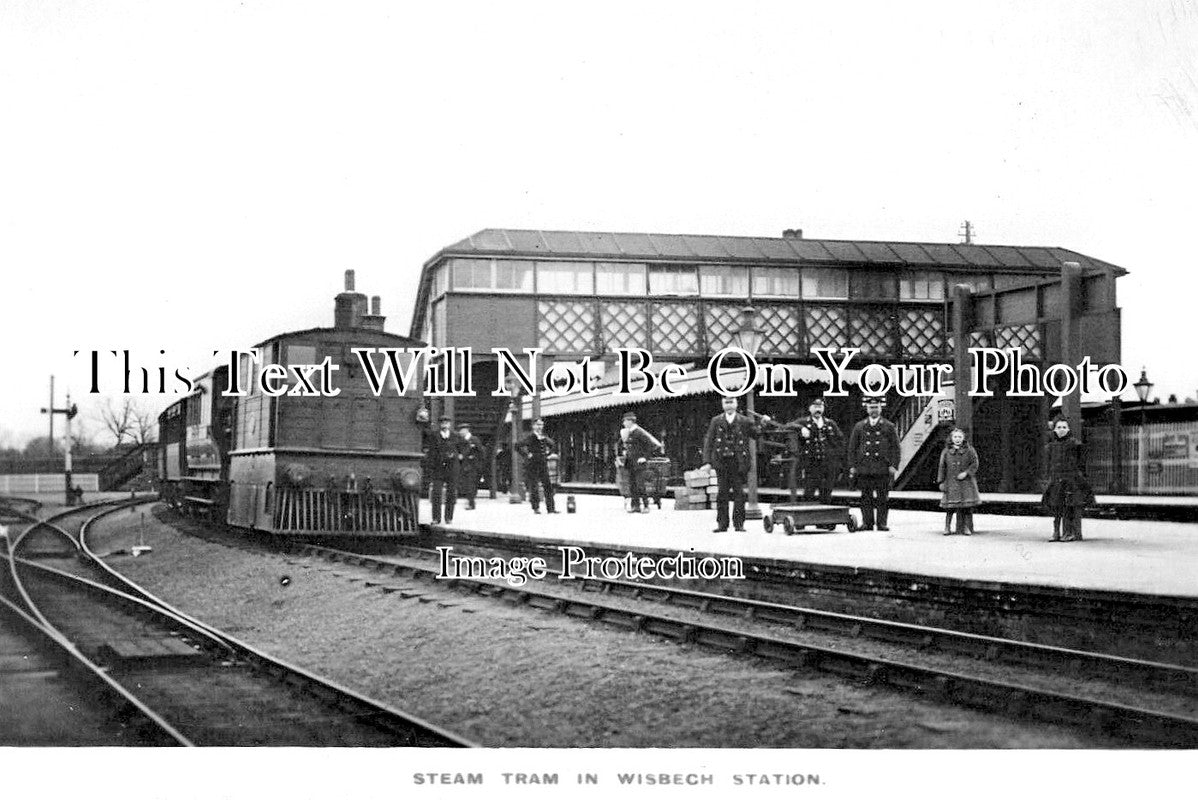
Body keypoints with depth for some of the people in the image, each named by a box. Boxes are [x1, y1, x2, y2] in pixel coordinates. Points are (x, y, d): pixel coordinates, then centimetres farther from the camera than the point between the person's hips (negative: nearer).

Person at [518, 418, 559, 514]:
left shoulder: (545, 438, 11)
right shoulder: (530, 437, -7)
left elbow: (553, 445, 29)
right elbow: (521, 445, -21)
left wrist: (548, 454, 16)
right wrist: (527, 454, -16)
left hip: (543, 464, 6)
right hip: (532, 465, -6)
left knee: (548, 486, 2)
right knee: (533, 487, -2)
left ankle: (550, 508, 6)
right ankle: (535, 508, 5)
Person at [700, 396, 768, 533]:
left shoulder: (744, 421, 7)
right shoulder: (716, 421, 8)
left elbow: (756, 434, 8)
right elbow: (708, 441, 5)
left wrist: (763, 424, -9)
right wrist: (707, 461, -3)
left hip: (738, 462, -1)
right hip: (722, 462, 1)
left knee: (739, 493, -1)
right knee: (722, 493, 2)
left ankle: (738, 523, 5)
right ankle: (722, 524, 7)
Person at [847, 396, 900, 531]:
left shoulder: (889, 427, 9)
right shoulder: (859, 427, 13)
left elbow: (895, 448, 6)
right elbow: (852, 448, 13)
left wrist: (894, 465, -4)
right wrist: (852, 466, 4)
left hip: (883, 469, -1)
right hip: (864, 468, 1)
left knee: (883, 498, -2)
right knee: (866, 497, 1)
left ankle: (882, 523, 3)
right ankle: (867, 523, 5)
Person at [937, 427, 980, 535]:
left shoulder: (969, 450, 4)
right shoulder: (946, 451, 7)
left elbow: (974, 464, 0)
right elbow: (942, 467, 8)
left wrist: (966, 473, -15)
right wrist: (941, 482, 3)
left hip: (966, 482, 0)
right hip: (951, 483, 0)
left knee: (967, 506, -2)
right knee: (950, 506, -4)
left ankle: (966, 527, 7)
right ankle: (947, 527, 5)